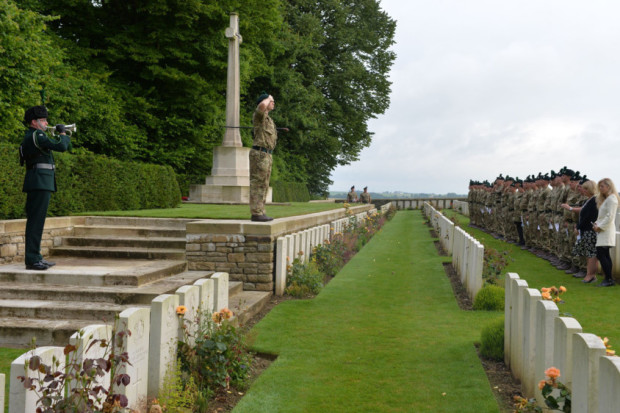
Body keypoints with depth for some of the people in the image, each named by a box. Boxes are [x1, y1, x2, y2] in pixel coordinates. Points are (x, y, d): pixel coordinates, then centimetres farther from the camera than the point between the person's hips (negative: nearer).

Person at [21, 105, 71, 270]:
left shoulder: (29, 137, 21)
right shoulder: (36, 135, -11)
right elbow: (61, 146, -19)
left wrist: (62, 136, 19)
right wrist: (62, 133, -2)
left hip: (39, 184, 11)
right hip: (40, 183, -11)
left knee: (36, 221, 12)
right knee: (36, 221, -11)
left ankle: (36, 257, 17)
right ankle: (32, 260, -11)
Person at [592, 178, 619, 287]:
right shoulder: (604, 199, 18)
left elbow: (609, 217, -17)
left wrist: (599, 227, -13)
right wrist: (596, 224, 6)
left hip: (606, 230, -10)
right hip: (602, 230, 10)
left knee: (601, 254, -12)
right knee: (605, 255, 9)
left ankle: (609, 279, -10)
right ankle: (608, 279, 11)